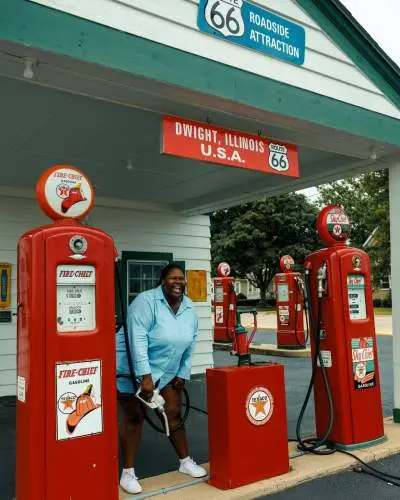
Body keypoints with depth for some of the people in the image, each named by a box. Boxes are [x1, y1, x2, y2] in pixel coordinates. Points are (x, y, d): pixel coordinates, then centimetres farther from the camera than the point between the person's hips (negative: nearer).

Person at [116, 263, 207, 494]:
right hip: (133, 370, -6)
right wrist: (145, 376, -31)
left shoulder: (190, 309, -2)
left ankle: (185, 461, 27)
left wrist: (183, 374, 5)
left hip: (168, 372, 6)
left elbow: (190, 345, 6)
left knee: (174, 413, 9)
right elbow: (137, 340, -29)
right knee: (134, 418, 1)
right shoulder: (147, 301, -23)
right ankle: (128, 473, 14)